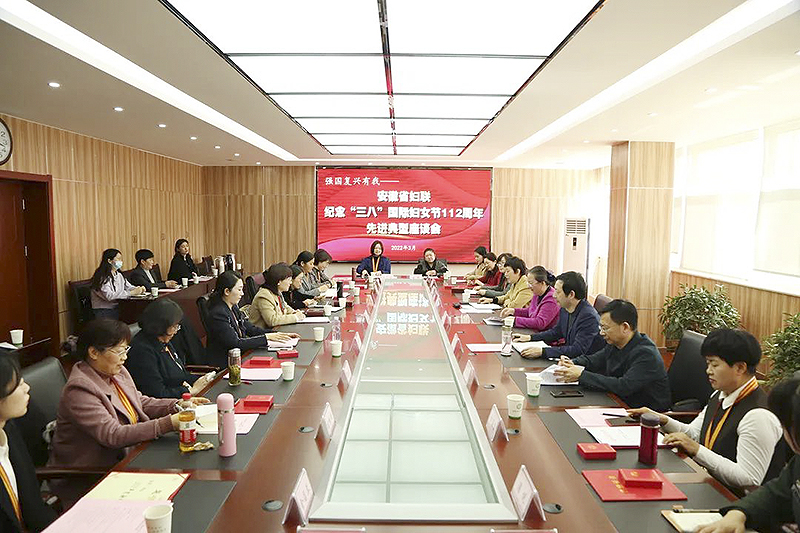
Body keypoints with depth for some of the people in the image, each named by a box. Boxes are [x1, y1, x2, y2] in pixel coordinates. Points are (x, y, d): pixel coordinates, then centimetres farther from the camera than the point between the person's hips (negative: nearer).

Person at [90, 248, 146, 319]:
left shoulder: (118, 275, 14)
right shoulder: (102, 277, -11)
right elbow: (109, 296, -23)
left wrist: (138, 290, -9)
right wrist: (131, 293, -24)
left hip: (118, 308, 7)